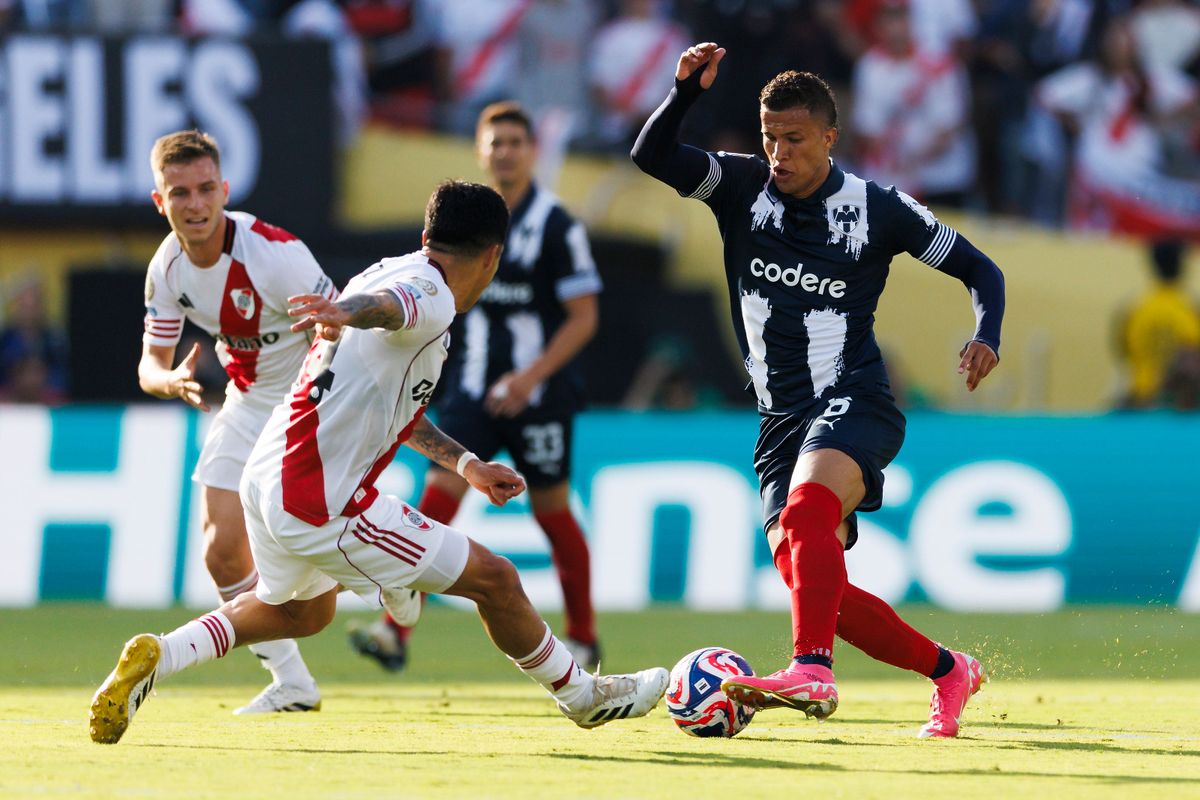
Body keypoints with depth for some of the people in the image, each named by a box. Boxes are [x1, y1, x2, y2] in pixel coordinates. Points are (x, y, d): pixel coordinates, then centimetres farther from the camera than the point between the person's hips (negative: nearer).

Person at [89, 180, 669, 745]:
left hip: (266, 480, 10)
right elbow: (385, 305, -39)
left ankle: (156, 656, 22)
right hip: (321, 504, -10)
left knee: (301, 610, 36)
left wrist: (463, 463, 33)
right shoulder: (429, 298, -13)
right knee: (495, 580, 1)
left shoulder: (392, 271, 16)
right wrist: (346, 312, -62)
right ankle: (582, 697, 20)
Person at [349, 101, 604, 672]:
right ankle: (395, 632, -17)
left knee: (551, 511, 8)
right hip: (473, 390, 4)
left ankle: (583, 639, 26)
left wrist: (532, 376, -19)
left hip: (539, 393, -4)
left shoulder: (557, 226, -9)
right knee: (438, 496, -11)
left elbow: (584, 317, -10)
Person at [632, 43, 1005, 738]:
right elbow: (651, 157, -6)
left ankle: (814, 673, -48)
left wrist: (986, 337, -11)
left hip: (853, 402, -5)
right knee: (810, 579, -1)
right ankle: (951, 672, 18)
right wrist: (688, 92, -22)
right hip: (781, 419, 5)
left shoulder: (879, 210, 0)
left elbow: (979, 269, 8)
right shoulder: (743, 187, 7)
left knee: (807, 508, -35)